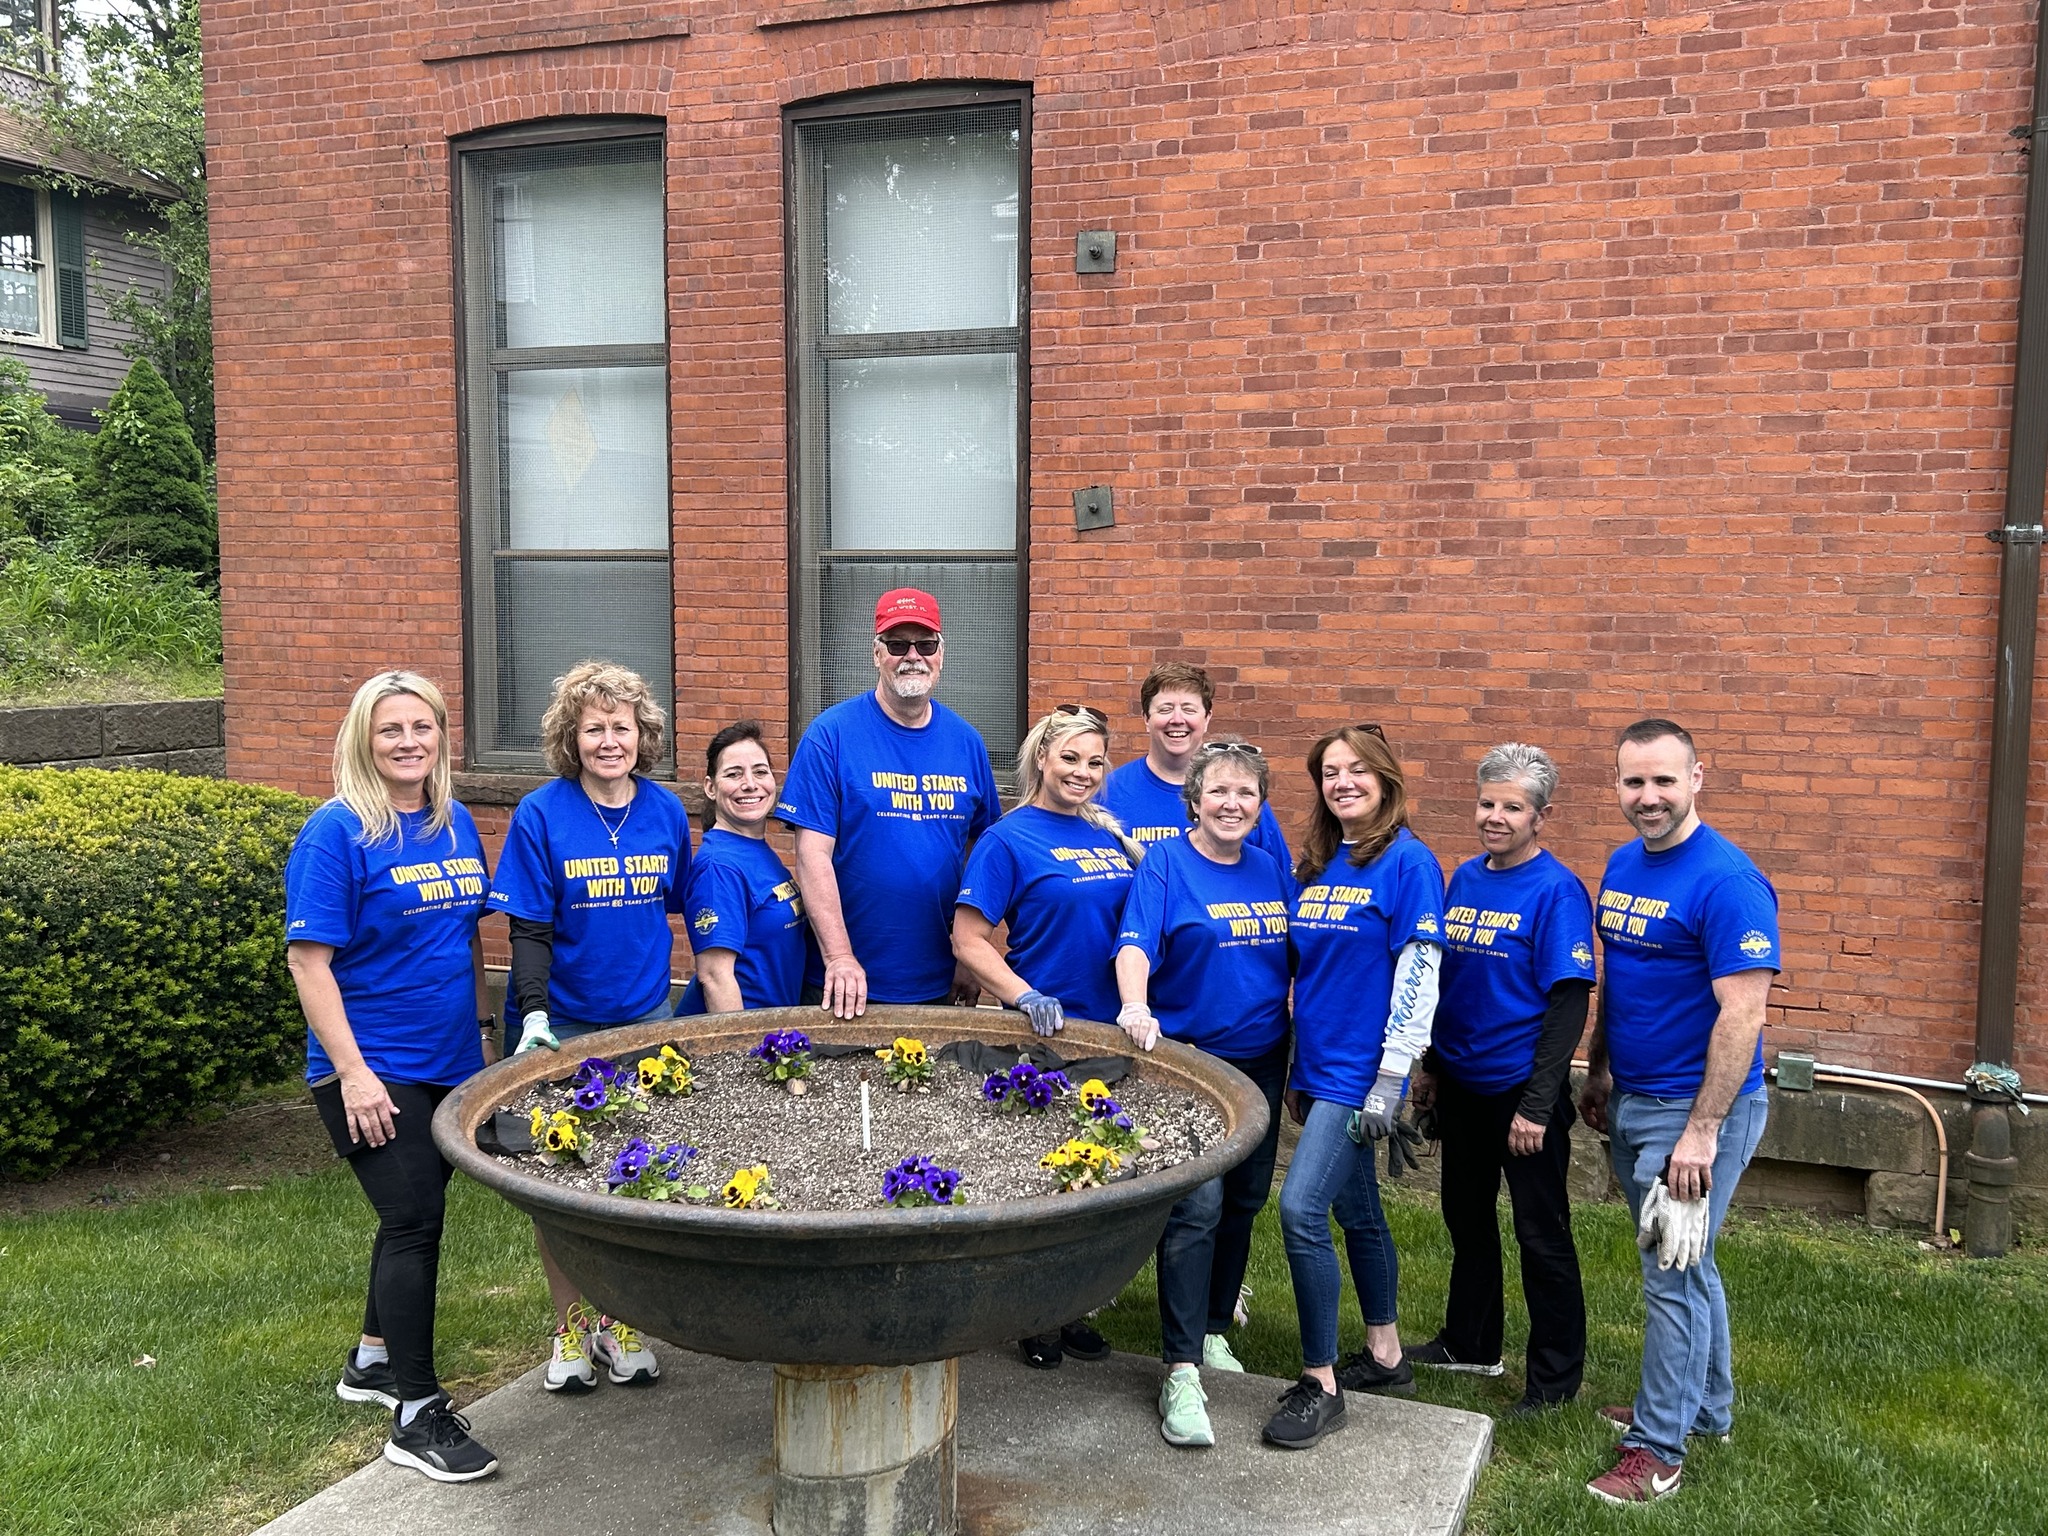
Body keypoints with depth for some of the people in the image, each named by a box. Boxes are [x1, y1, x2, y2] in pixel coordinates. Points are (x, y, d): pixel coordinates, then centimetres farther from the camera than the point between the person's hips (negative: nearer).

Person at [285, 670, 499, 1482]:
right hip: (374, 1072, -7)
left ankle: (372, 1361, 37)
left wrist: (479, 1028, 15)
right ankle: (416, 1415, 1)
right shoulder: (337, 831, -13)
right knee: (414, 1219, -9)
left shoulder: (456, 823, 7)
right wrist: (352, 1071, -20)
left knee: (416, 1211, 17)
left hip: (450, 1064, 7)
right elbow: (308, 960, -15)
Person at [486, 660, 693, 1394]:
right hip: (562, 1023, -3)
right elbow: (529, 928, -10)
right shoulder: (541, 815, -10)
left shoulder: (665, 811, 0)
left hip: (645, 1017, 3)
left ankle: (620, 1322, 25)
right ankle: (570, 1327, 23)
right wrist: (533, 1014, -20)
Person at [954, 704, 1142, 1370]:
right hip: (1044, 1036, -6)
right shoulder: (1008, 839, -8)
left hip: (1111, 1032, 6)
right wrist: (1026, 997, -22)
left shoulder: (1111, 834, 9)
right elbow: (967, 940, -11)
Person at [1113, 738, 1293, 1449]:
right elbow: (1135, 942, -22)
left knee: (1243, 1201, 14)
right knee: (1196, 1207, -14)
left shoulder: (1270, 871, 8)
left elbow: (1295, 958, 16)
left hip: (1261, 1061, 6)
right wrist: (1135, 1005, -41)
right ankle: (1181, 1371, -9)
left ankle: (1212, 1331, 31)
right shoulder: (1164, 865, -9)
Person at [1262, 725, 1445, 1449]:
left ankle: (1321, 1385, -1)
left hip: (1359, 1075, -7)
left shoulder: (1408, 862, -11)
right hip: (1318, 1066, 7)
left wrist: (1387, 1085, -17)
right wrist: (1295, 1073, 17)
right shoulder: (1315, 864, 10)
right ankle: (1384, 1355, 33)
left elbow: (1418, 978, -15)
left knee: (1301, 1209, -13)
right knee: (1357, 1211, 17)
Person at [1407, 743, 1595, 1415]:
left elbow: (1569, 1004, -17)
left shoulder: (1556, 891, -15)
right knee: (1467, 1216, 20)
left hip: (1523, 1090, -7)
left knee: (1541, 1234, 5)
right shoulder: (1464, 879, 6)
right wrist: (1431, 1065, 15)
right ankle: (1470, 1343, 38)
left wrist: (1537, 1105, -20)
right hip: (1461, 1083, 7)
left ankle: (1555, 1379, 19)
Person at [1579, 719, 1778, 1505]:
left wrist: (1702, 1131, -23)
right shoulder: (1622, 865, 6)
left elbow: (1741, 1014, -22)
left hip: (1695, 1107, -8)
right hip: (1632, 1102, 8)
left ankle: (1657, 1449, 12)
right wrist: (1598, 1072, 18)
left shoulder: (1726, 881, -20)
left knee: (1675, 1274, 0)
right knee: (1684, 1263, 20)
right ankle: (1707, 1404, 37)